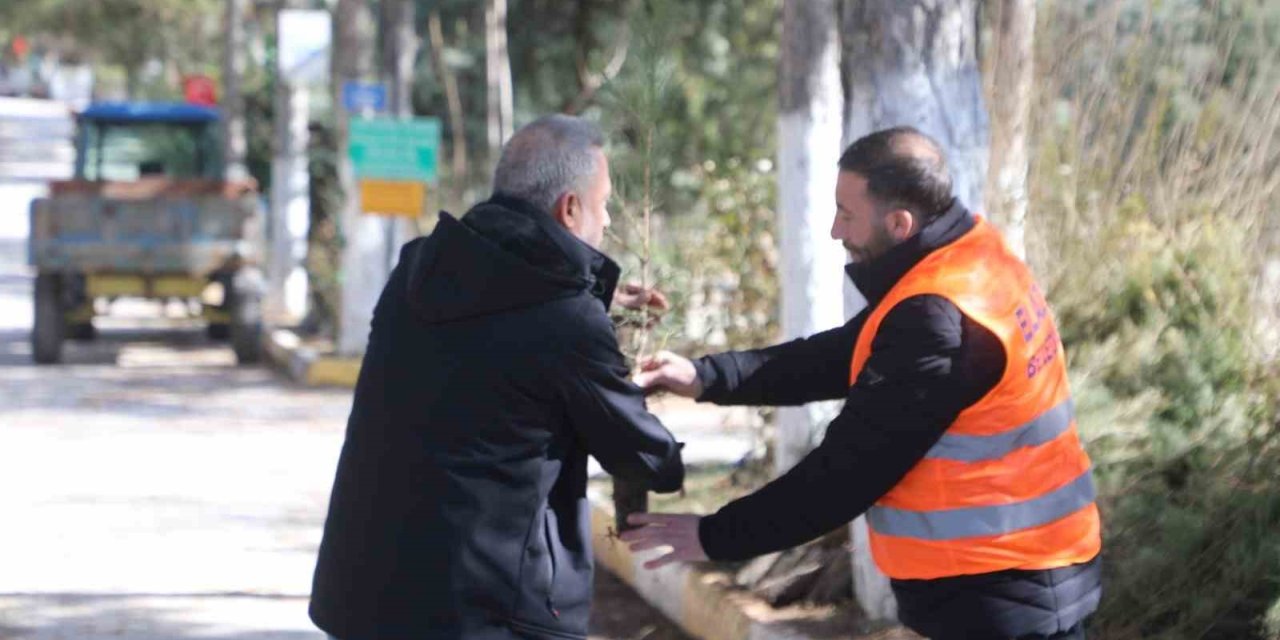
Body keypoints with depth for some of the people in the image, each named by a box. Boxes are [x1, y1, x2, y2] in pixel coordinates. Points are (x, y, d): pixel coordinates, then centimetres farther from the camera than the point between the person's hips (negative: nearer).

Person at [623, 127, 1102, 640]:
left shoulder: (940, 321, -26)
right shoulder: (972, 258, 5)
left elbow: (852, 467, -21)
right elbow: (842, 357, 12)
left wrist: (716, 536, -13)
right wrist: (707, 377, 4)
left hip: (997, 589, -10)